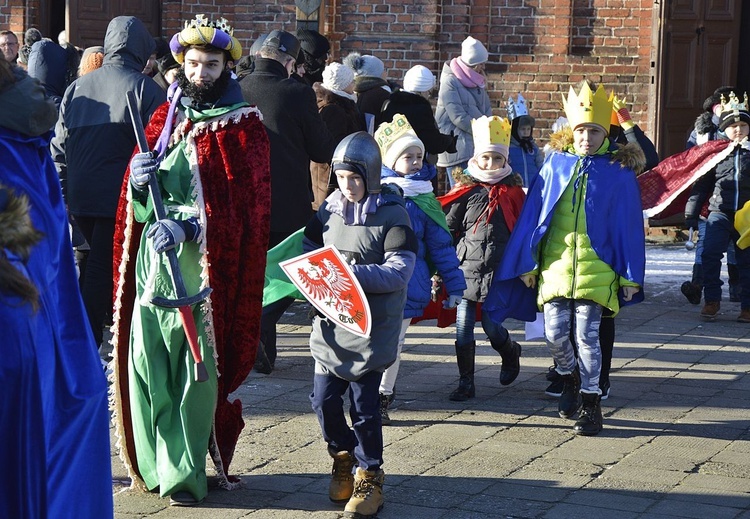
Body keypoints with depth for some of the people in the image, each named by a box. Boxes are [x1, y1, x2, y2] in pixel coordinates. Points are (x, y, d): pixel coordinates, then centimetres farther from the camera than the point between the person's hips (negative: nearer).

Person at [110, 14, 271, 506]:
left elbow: (242, 208, -9)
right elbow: (138, 204, 15)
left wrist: (188, 227, -21)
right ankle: (153, 464, 15)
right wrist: (138, 180, -8)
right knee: (146, 367, 2)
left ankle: (185, 474, 3)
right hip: (154, 265, 4)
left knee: (195, 373, -5)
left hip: (203, 271, -4)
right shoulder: (165, 119, 14)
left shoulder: (242, 128, 0)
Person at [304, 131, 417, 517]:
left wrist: (355, 274, -27)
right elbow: (309, 251, 12)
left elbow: (399, 271, -14)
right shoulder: (329, 210, 7)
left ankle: (370, 476, 16)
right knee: (323, 399, 4)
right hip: (331, 321, 4)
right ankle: (344, 457, 30)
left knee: (364, 404, -2)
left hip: (372, 326, -4)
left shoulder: (391, 214, -7)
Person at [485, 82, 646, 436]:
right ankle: (570, 378, 33)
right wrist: (527, 262, 6)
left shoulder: (619, 170, -1)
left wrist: (631, 275, -1)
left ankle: (590, 403, 9)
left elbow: (629, 225, 1)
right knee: (555, 334, 3)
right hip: (554, 264, 3)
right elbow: (533, 213, 8)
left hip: (596, 268, -2)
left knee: (586, 335, -2)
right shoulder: (556, 162, 5)